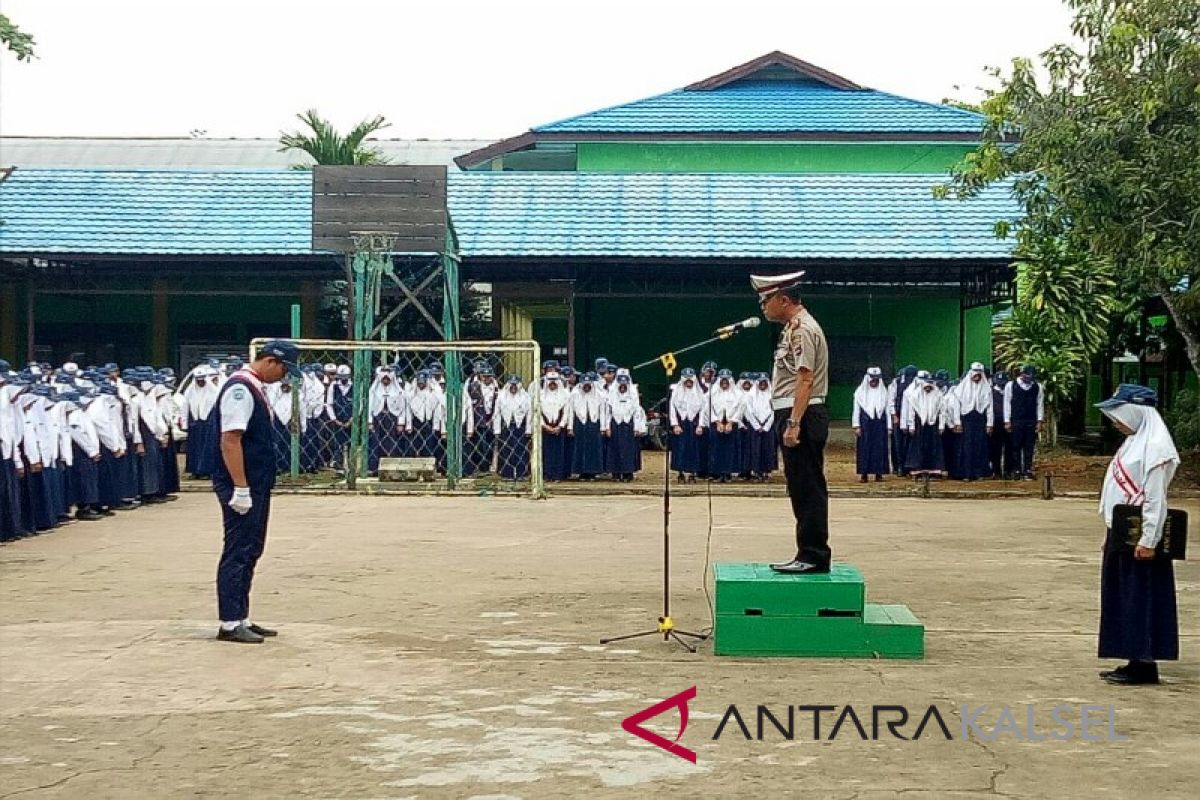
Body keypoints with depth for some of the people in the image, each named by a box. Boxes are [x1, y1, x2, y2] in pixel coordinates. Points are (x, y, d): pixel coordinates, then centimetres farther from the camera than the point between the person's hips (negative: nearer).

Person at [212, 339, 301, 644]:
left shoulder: (256, 388, 15)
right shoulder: (240, 388, -16)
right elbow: (230, 440, -21)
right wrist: (240, 489, -23)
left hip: (256, 486, 10)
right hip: (242, 488, -10)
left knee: (250, 552, 14)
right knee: (238, 553, -5)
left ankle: (241, 619, 20)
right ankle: (230, 624, 0)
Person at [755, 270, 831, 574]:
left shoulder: (802, 329, -13)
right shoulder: (794, 328, 19)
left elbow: (805, 379, -20)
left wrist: (794, 423, -24)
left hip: (801, 417, -11)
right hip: (795, 417, 11)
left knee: (808, 489, -7)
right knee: (803, 489, 12)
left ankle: (813, 556, -4)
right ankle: (810, 554, 17)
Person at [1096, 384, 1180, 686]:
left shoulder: (1155, 447, -15)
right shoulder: (1134, 441, 14)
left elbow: (1156, 498, -18)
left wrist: (1148, 541, -20)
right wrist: (1113, 534, 15)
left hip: (1139, 537, -10)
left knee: (1140, 599, -3)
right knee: (1121, 598, 12)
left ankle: (1144, 664, 4)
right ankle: (1134, 661, 19)